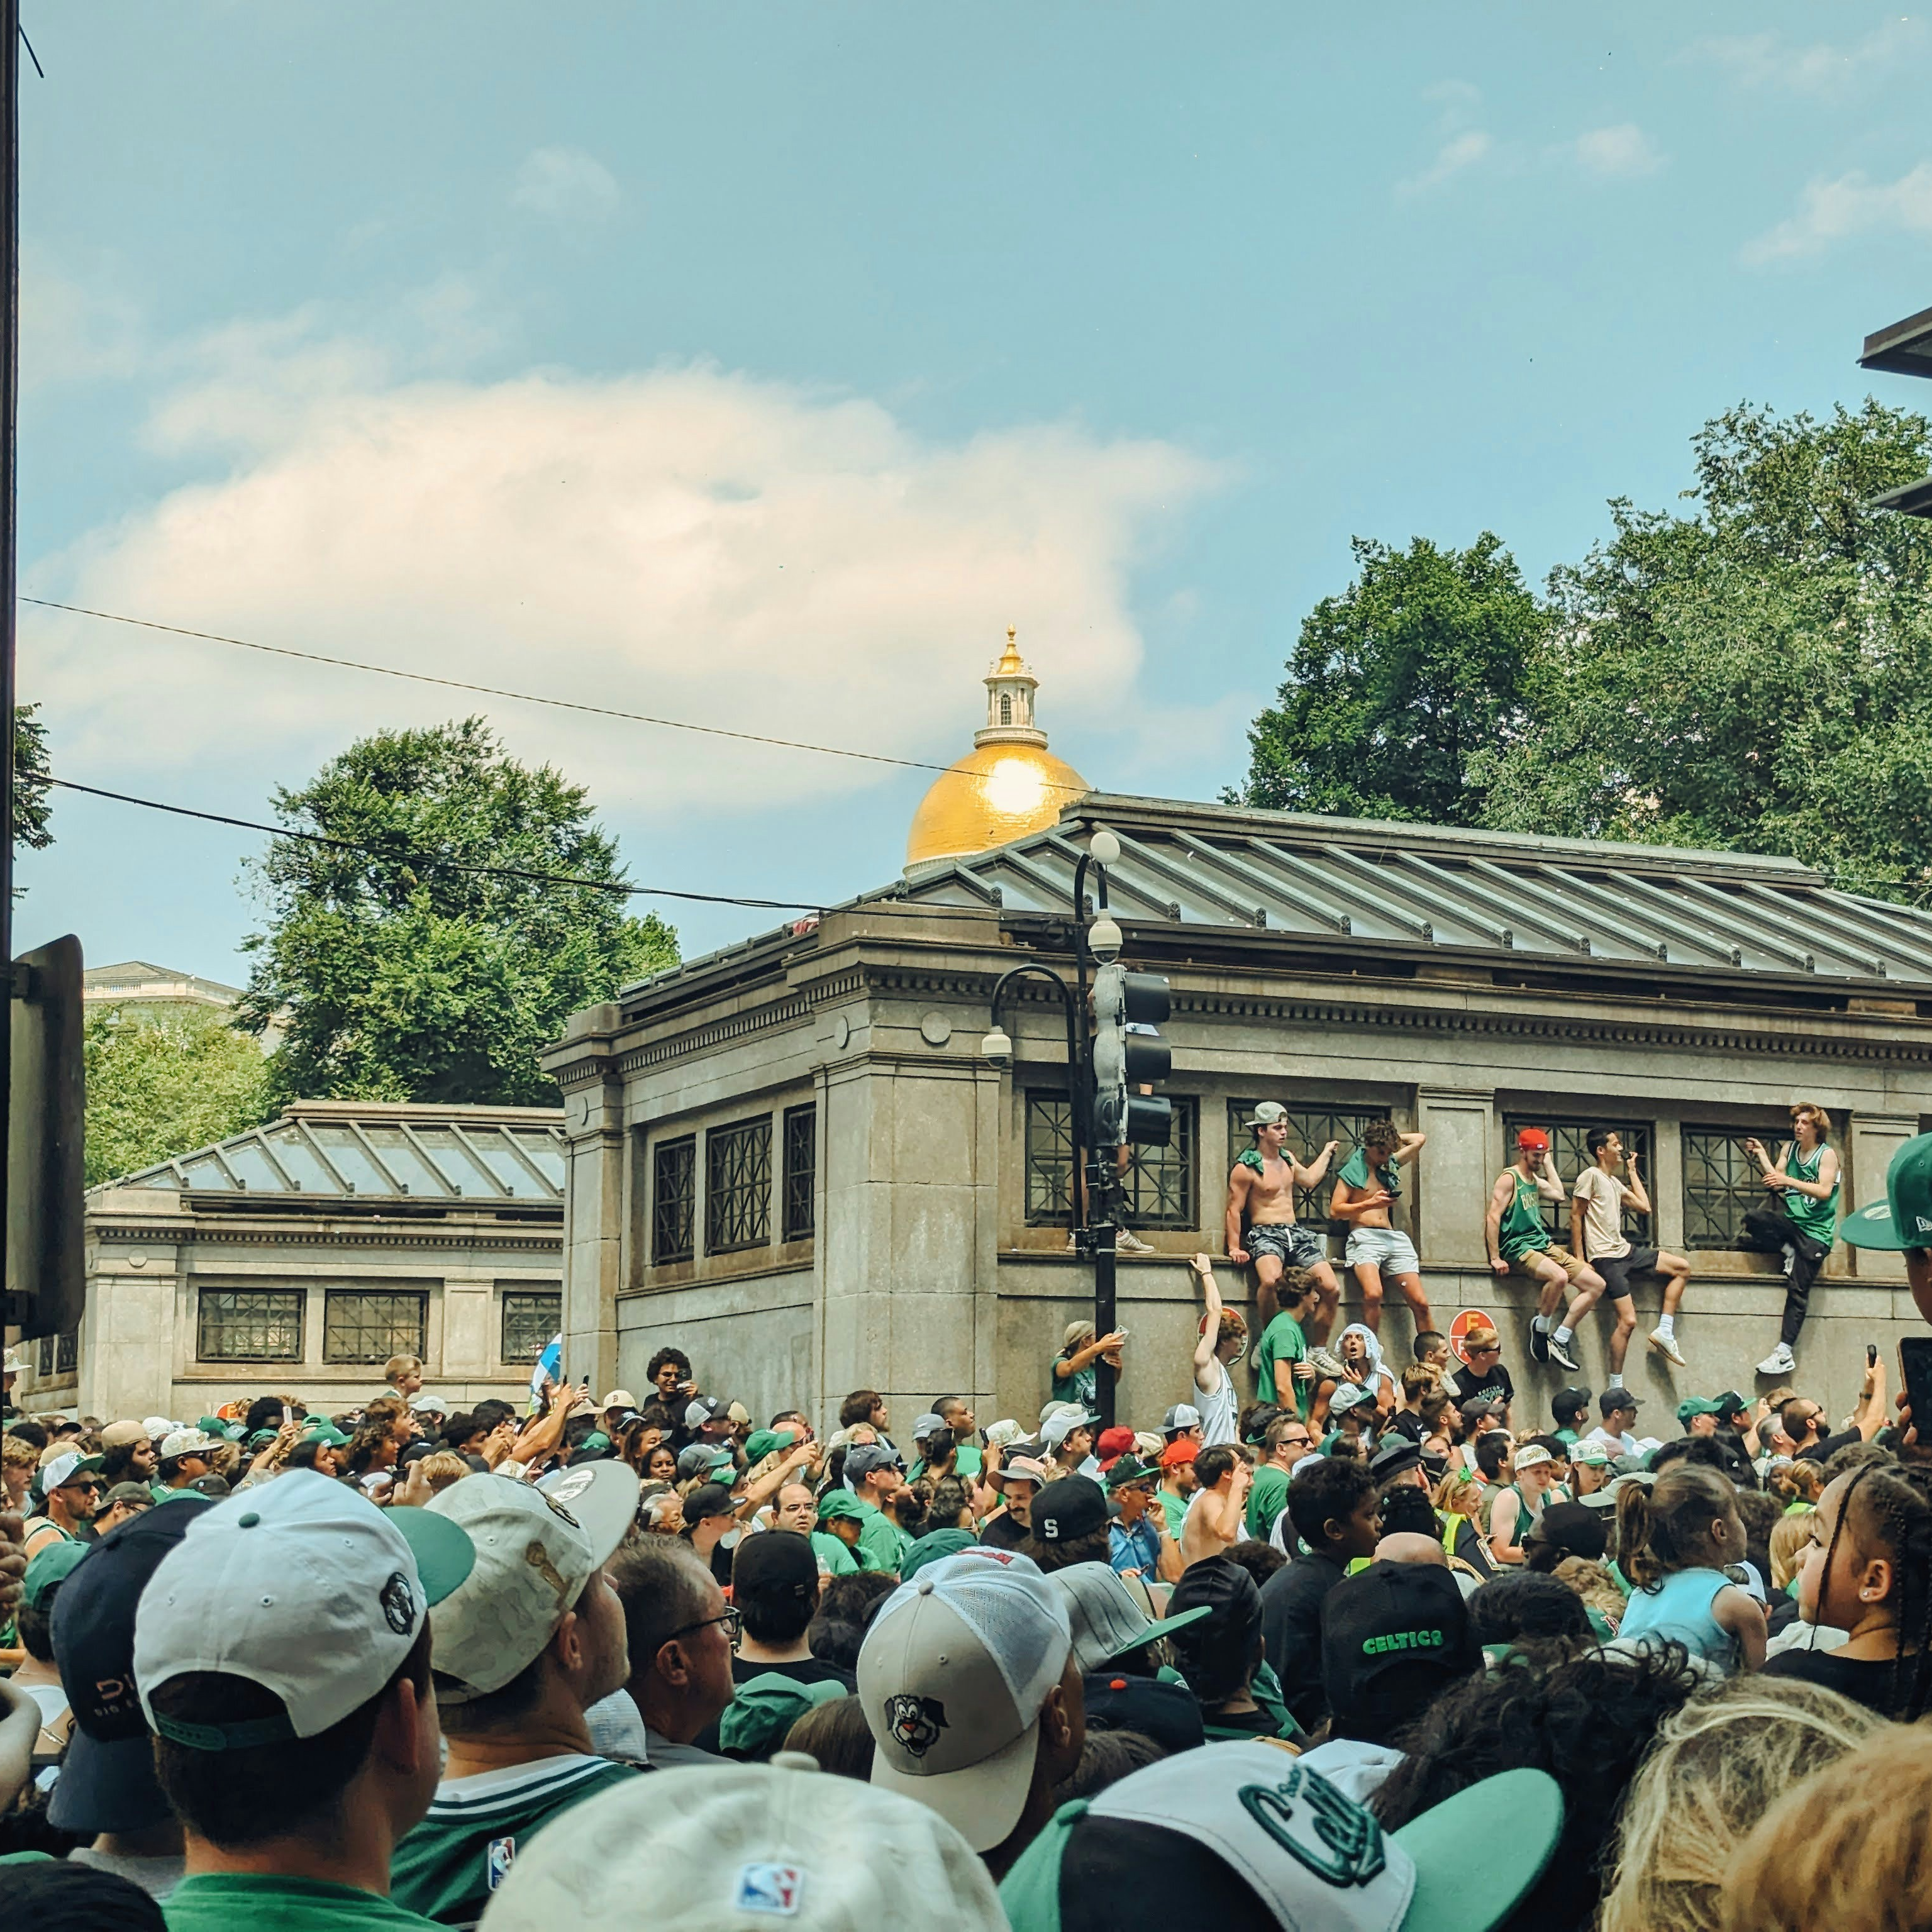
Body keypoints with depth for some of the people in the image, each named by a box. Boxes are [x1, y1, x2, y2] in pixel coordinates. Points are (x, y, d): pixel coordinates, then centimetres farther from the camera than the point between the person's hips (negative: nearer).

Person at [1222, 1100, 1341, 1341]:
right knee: (1270, 1280, -39)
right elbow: (1234, 1210, -7)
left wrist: (1327, 1152, 46)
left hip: (1296, 1232, 7)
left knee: (1332, 1289, -10)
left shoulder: (1287, 1159, 18)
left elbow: (1310, 1179, 37)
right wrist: (1234, 1247, -17)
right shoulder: (1246, 1168, -5)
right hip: (1265, 1233, -7)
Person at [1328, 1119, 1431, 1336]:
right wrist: (1370, 1204, -12)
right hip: (1364, 1236, -6)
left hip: (1393, 1237, 6)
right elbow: (1335, 1210, -2)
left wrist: (1392, 1137, 25)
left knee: (1420, 1303, -7)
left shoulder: (1390, 1167, 21)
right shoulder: (1351, 1171, 6)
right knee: (1373, 1294, -32)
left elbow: (1419, 1139, 30)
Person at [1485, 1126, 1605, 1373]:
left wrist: (1549, 1163, 17)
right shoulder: (1509, 1178, -7)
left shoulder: (1535, 1181, 19)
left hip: (1544, 1246, 9)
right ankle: (1541, 1329, -15)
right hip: (1519, 1249, -9)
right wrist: (1495, 1258, -19)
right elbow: (1493, 1217, -14)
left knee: (1596, 1284, 0)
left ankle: (1559, 1340, -2)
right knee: (1559, 1277, -38)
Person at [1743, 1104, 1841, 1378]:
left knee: (1798, 1290, -13)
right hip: (1791, 1220, 5)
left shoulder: (1827, 1155, -6)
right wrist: (1761, 1156, -10)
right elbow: (1776, 1181, 3)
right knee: (1753, 1219, -24)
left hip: (1816, 1231, -5)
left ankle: (1785, 1353, -18)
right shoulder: (1788, 1148, 10)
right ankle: (1790, 1252, -4)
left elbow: (1824, 1191, -18)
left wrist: (1787, 1180, -27)